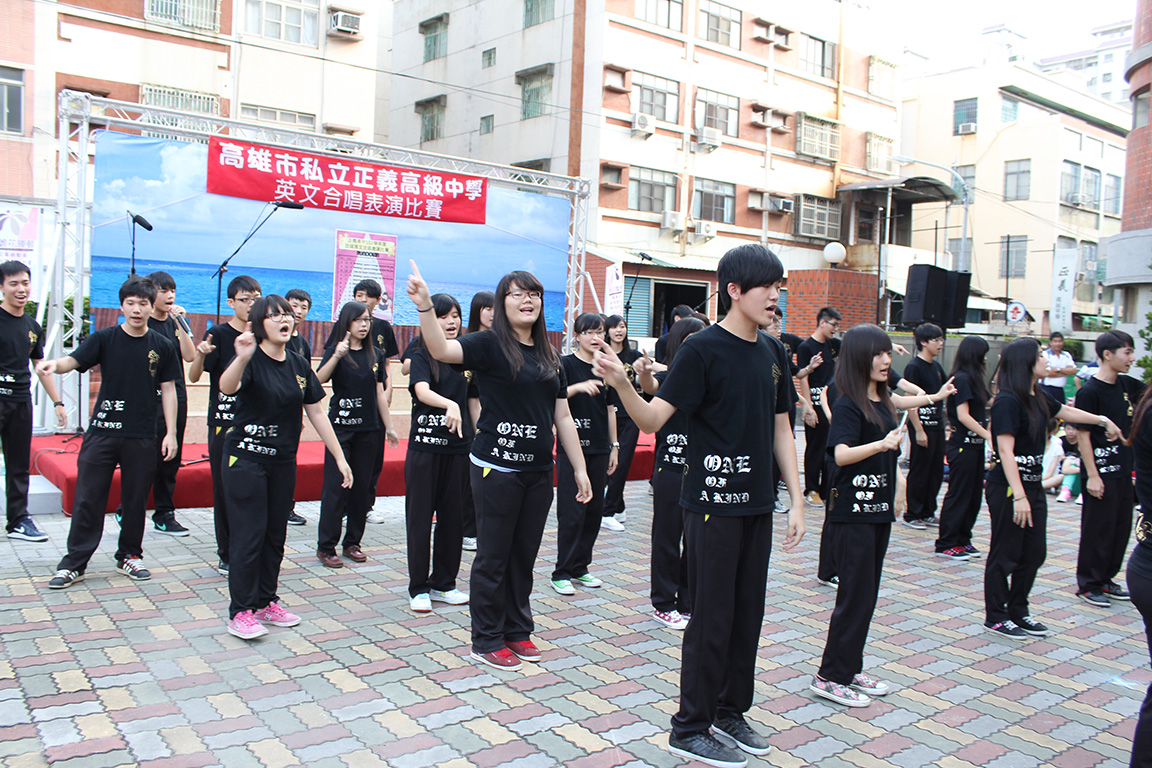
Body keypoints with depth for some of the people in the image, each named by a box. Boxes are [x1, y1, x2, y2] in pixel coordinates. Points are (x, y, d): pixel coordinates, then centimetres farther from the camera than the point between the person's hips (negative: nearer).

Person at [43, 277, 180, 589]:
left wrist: (171, 433, 3)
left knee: (136, 500, 9)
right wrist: (54, 364, -37)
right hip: (102, 431, -1)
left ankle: (130, 556, 26)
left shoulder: (162, 346, 3)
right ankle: (74, 563, 13)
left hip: (142, 437, 1)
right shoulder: (105, 338, 0)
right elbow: (74, 360, -13)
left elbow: (168, 390, 7)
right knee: (87, 499, 2)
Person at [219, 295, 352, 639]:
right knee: (249, 533, -3)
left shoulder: (299, 365, 6)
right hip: (246, 458, -6)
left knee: (276, 533, 13)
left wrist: (339, 457, 6)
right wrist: (242, 359, -56)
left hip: (284, 461, 6)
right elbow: (227, 388, -35)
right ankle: (240, 612, 7)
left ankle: (266, 602, 26)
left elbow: (316, 412, 9)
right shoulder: (251, 360, -12)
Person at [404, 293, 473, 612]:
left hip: (459, 446, 4)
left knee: (453, 516, 9)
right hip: (425, 444, -4)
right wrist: (449, 404, -41)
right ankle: (418, 588, 13)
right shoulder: (422, 355, -4)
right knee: (421, 516, 2)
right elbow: (422, 391, -22)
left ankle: (443, 583, 22)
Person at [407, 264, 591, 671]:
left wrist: (580, 469, 11)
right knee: (493, 556, 4)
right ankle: (486, 641, 18)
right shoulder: (490, 345, -7)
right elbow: (441, 350, -26)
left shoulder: (549, 357, 12)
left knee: (525, 554, 15)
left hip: (539, 471, 6)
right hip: (497, 469, -6)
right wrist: (424, 305, -42)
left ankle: (518, 631, 30)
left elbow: (563, 418, 14)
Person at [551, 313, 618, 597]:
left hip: (599, 448, 5)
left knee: (594, 509, 9)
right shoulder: (565, 364, -4)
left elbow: (610, 409, 15)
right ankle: (562, 573, 5)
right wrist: (578, 387, -34)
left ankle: (580, 567, 21)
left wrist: (614, 446, 13)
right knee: (571, 511, -5)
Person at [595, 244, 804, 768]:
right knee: (712, 617, 1)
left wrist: (796, 500, 9)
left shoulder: (772, 353, 9)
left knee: (748, 612, 14)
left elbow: (780, 430, 13)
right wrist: (621, 384, -36)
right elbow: (653, 419, -17)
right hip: (712, 502, -7)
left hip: (757, 504, 7)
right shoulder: (703, 348, -12)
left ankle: (730, 711, 32)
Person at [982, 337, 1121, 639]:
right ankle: (996, 617, 15)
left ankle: (1018, 611, 28)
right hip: (1007, 488, -9)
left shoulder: (1037, 398, 9)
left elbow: (1065, 411, 31)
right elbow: (1005, 450, -23)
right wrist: (1019, 496, -27)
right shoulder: (1007, 401, -19)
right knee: (1005, 554, 2)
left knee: (1034, 552, 14)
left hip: (1033, 486, 9)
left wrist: (1103, 420, 43)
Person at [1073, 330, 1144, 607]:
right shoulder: (1090, 391, -14)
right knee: (1098, 530, 0)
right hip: (1102, 473, -8)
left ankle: (1106, 579, 25)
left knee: (1121, 527, 13)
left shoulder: (1126, 385, 6)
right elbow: (1083, 435, -15)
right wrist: (1092, 476, -18)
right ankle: (1088, 584, 11)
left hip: (1124, 471, 8)